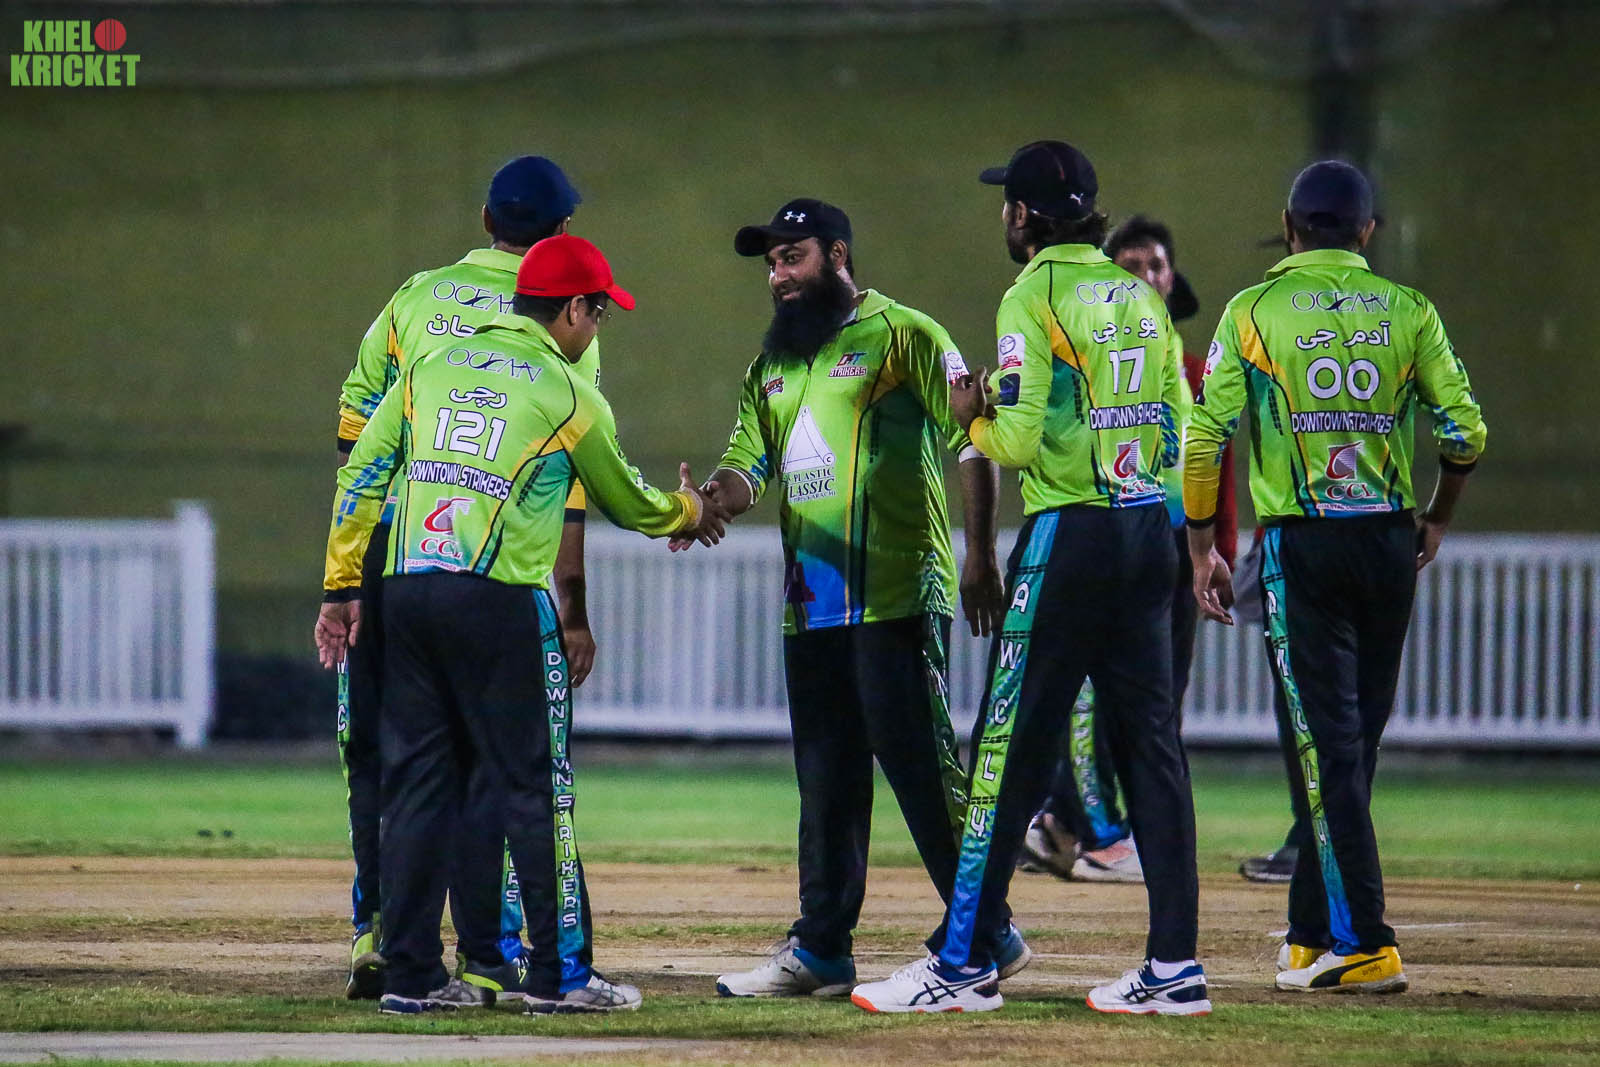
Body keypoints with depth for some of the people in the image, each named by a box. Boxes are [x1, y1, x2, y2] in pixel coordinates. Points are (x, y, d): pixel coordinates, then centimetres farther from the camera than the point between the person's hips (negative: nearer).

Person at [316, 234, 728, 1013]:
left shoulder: (431, 370, 15)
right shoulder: (568, 394, 4)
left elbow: (362, 474, 10)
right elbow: (628, 504, 16)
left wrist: (342, 587, 12)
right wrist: (689, 512, 37)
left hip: (407, 593, 5)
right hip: (499, 599, -5)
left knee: (417, 783, 8)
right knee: (535, 787, 1)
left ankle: (410, 974, 8)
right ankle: (558, 972, 1)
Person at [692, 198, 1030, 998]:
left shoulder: (903, 336, -3)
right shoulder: (773, 364, 19)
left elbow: (973, 442, -7)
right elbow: (750, 462, 12)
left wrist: (980, 556, -16)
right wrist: (708, 502, -12)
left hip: (898, 596, -7)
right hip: (810, 604, 7)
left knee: (919, 765, -10)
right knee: (825, 782, 10)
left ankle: (986, 935, -5)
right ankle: (820, 950, 14)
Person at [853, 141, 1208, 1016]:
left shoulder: (1034, 296, -8)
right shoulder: (1140, 295, 13)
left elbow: (1021, 438, -15)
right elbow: (1175, 430, 13)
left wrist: (973, 420, 5)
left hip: (1068, 533, -7)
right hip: (1149, 526, 7)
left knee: (1011, 748, -3)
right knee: (1150, 741, 7)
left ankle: (962, 965, -1)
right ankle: (1174, 967, 5)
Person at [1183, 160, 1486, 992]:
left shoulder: (1254, 311, 0)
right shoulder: (1408, 311, 5)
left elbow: (1206, 434, -6)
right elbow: (1465, 431, 1)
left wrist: (1202, 549, 1)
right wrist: (1436, 520, 18)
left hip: (1299, 547, -3)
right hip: (1390, 538, 3)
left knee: (1325, 744, -4)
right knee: (1353, 741, 13)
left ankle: (1362, 944, -12)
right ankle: (1315, 933, 21)